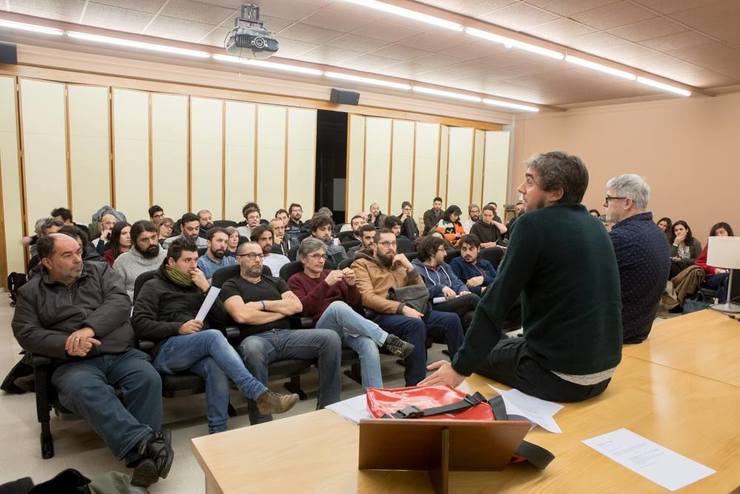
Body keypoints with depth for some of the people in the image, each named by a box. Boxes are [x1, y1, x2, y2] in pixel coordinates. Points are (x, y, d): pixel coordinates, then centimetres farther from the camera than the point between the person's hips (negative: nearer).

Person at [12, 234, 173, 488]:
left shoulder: (101, 271, 14)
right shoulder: (30, 292, 14)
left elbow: (120, 302, -1)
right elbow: (26, 334, 3)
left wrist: (90, 328, -19)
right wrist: (67, 344, -15)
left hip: (122, 355, 1)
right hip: (74, 363, -1)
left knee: (148, 379, -30)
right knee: (85, 390, -36)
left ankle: (141, 453, -29)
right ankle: (146, 442, -43)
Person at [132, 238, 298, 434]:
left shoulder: (197, 284, 23)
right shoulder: (154, 287, 11)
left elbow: (222, 318, 13)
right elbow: (139, 324, -4)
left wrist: (206, 289, 1)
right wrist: (179, 328, -15)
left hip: (200, 350, 4)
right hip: (167, 350, -4)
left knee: (216, 367, -34)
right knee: (213, 336, -35)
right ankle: (261, 395, -42)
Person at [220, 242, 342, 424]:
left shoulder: (276, 282, 25)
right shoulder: (231, 286, 12)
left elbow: (296, 306, 8)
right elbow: (242, 315, -9)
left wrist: (262, 304, -1)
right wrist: (281, 310, 1)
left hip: (287, 335, 4)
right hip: (257, 338, -4)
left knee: (331, 337, -20)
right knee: (251, 349, -42)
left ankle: (328, 407, -14)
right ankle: (261, 422, -32)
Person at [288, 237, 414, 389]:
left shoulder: (331, 273, 20)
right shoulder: (296, 280, 11)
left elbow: (356, 305, 15)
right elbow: (303, 308, -10)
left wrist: (351, 285, -4)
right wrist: (326, 284, -19)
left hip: (348, 327, 3)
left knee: (369, 345, -31)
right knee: (337, 305, -35)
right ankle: (386, 339, -33)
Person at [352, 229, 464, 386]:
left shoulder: (398, 265, 26)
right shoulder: (362, 264, 7)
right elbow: (367, 298, -10)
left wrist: (409, 266, 6)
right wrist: (402, 308, -20)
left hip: (409, 311, 6)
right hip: (382, 315, -6)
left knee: (452, 319, -13)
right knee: (416, 324, -36)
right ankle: (415, 386, -33)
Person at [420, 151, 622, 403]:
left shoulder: (534, 224, -15)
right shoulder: (595, 226, 7)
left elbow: (496, 301, -16)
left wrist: (460, 367, -9)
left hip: (560, 374, -7)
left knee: (482, 354, 19)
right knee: (511, 344, 29)